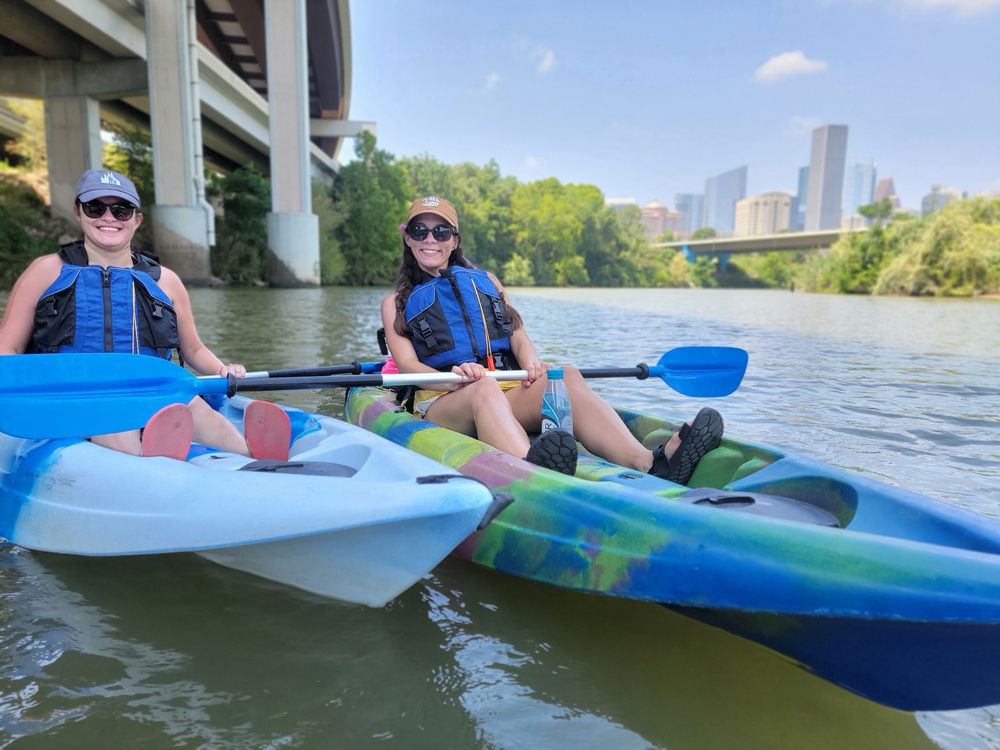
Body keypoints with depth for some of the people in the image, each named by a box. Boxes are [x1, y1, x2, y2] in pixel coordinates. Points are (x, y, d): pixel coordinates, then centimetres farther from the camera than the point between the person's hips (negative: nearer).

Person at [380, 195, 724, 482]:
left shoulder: (485, 281, 26)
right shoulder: (396, 303, 19)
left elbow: (516, 330, 13)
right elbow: (408, 365, 3)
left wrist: (528, 358, -13)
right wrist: (453, 377, -20)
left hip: (510, 391, 3)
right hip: (443, 401, -2)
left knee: (565, 377, -30)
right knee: (484, 387, -39)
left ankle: (649, 463, -54)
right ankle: (533, 472, -70)